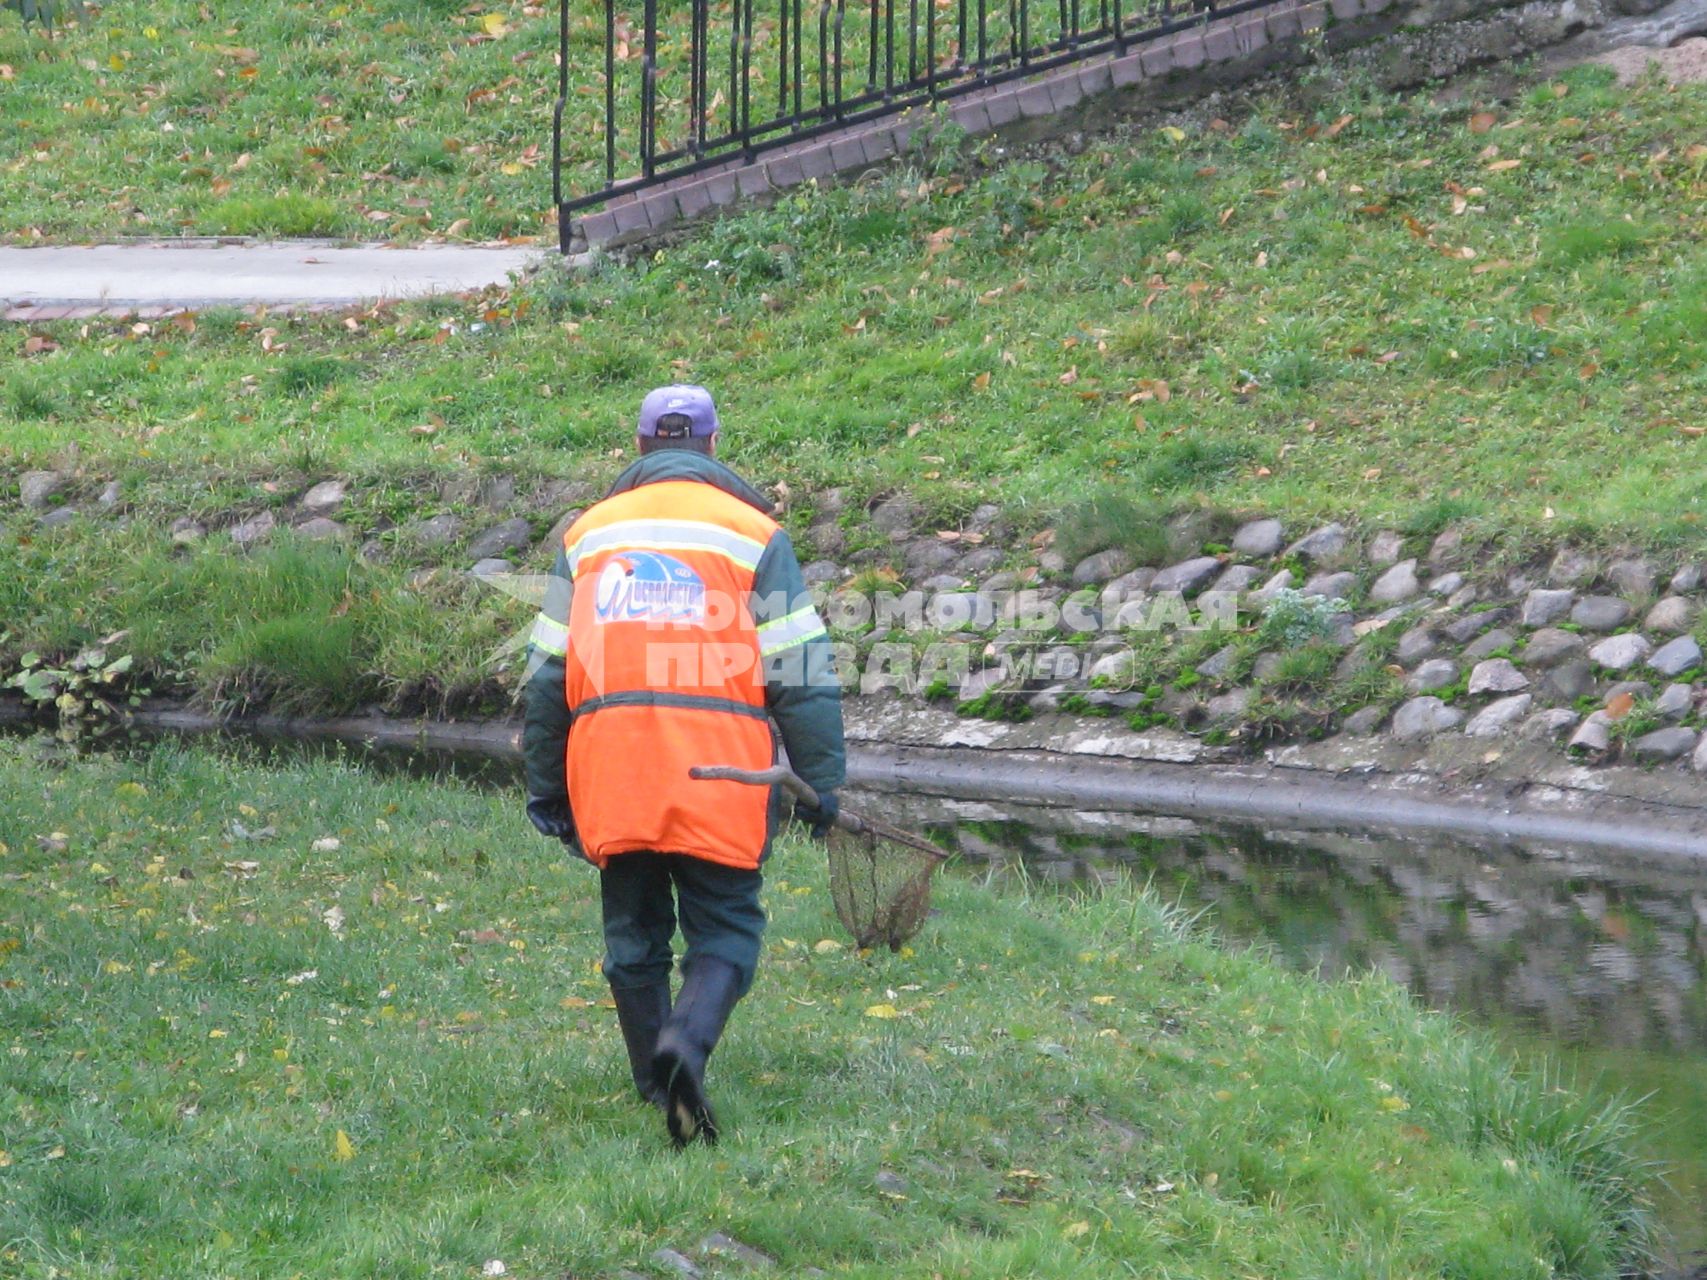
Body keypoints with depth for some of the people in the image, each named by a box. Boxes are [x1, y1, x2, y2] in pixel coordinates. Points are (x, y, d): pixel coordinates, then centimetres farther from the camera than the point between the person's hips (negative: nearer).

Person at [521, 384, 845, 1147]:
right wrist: (819, 782, 6)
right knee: (725, 929, 1)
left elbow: (547, 672, 18)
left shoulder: (587, 534, 17)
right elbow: (800, 672, 3)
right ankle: (689, 1039, -25)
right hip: (717, 768, -3)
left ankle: (659, 1085, 16)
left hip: (610, 767, 3)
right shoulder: (753, 533, 7)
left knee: (634, 934, 14)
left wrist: (544, 788, 23)